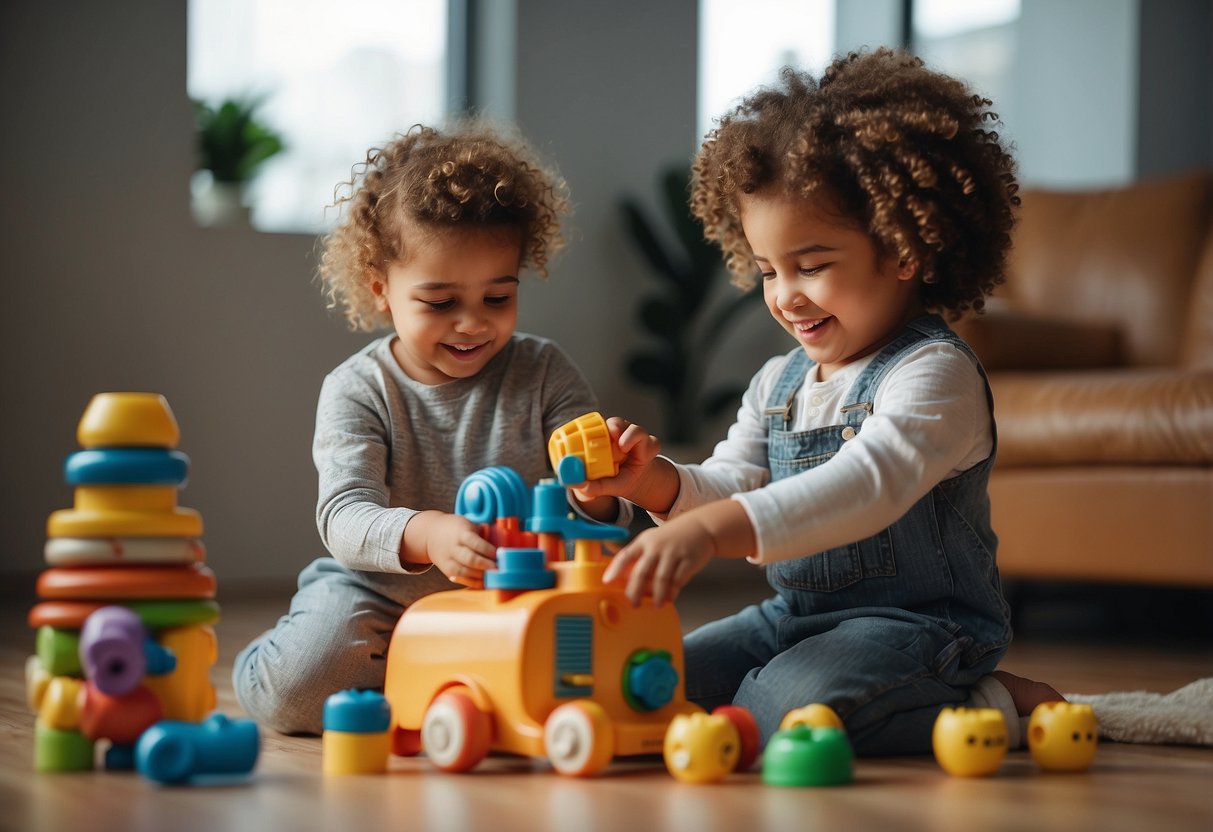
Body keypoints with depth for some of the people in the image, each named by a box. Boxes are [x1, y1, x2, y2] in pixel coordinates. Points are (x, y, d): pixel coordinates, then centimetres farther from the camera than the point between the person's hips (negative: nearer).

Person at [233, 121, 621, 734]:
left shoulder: (542, 373, 0)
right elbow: (344, 516, -19)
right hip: (380, 598, -3)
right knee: (300, 685, -29)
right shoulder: (357, 391, -7)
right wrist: (424, 534, -42)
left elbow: (593, 491, -6)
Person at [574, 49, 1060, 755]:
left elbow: (866, 486, -33)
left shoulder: (936, 374, -16)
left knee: (790, 706, -33)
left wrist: (713, 528, -45)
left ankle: (989, 710, -10)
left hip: (919, 622, -9)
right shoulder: (778, 384, 12)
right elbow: (736, 490, 9)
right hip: (796, 616, 9)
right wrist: (661, 484, -16)